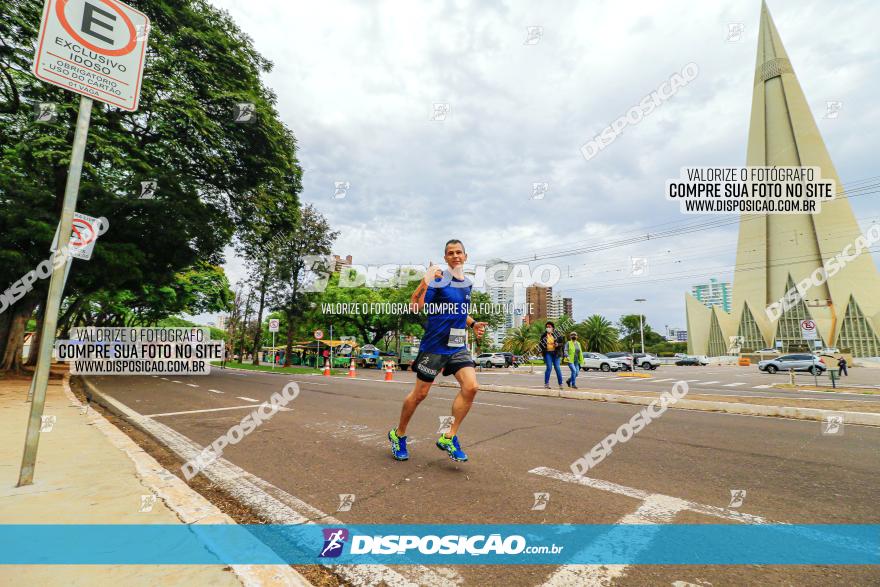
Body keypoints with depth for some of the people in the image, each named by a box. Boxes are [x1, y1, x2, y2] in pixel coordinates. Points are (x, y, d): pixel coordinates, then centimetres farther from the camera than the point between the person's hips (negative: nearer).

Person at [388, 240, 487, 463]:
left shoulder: (467, 284, 11)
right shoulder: (438, 278, -10)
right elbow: (416, 307, -17)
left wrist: (473, 324, 9)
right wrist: (424, 283, -30)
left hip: (458, 346, 6)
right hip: (434, 345, -6)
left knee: (470, 387, -11)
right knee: (420, 393, 4)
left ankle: (449, 438, 5)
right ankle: (398, 435, 28)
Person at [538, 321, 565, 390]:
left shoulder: (556, 334, 2)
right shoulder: (543, 335, 4)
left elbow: (562, 342, 7)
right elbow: (540, 344, 14)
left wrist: (558, 345, -13)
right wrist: (541, 351, 2)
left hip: (555, 353, 1)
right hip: (547, 353, 0)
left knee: (557, 368, 0)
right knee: (549, 367, -9)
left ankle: (560, 384, 9)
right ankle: (546, 383, 1)